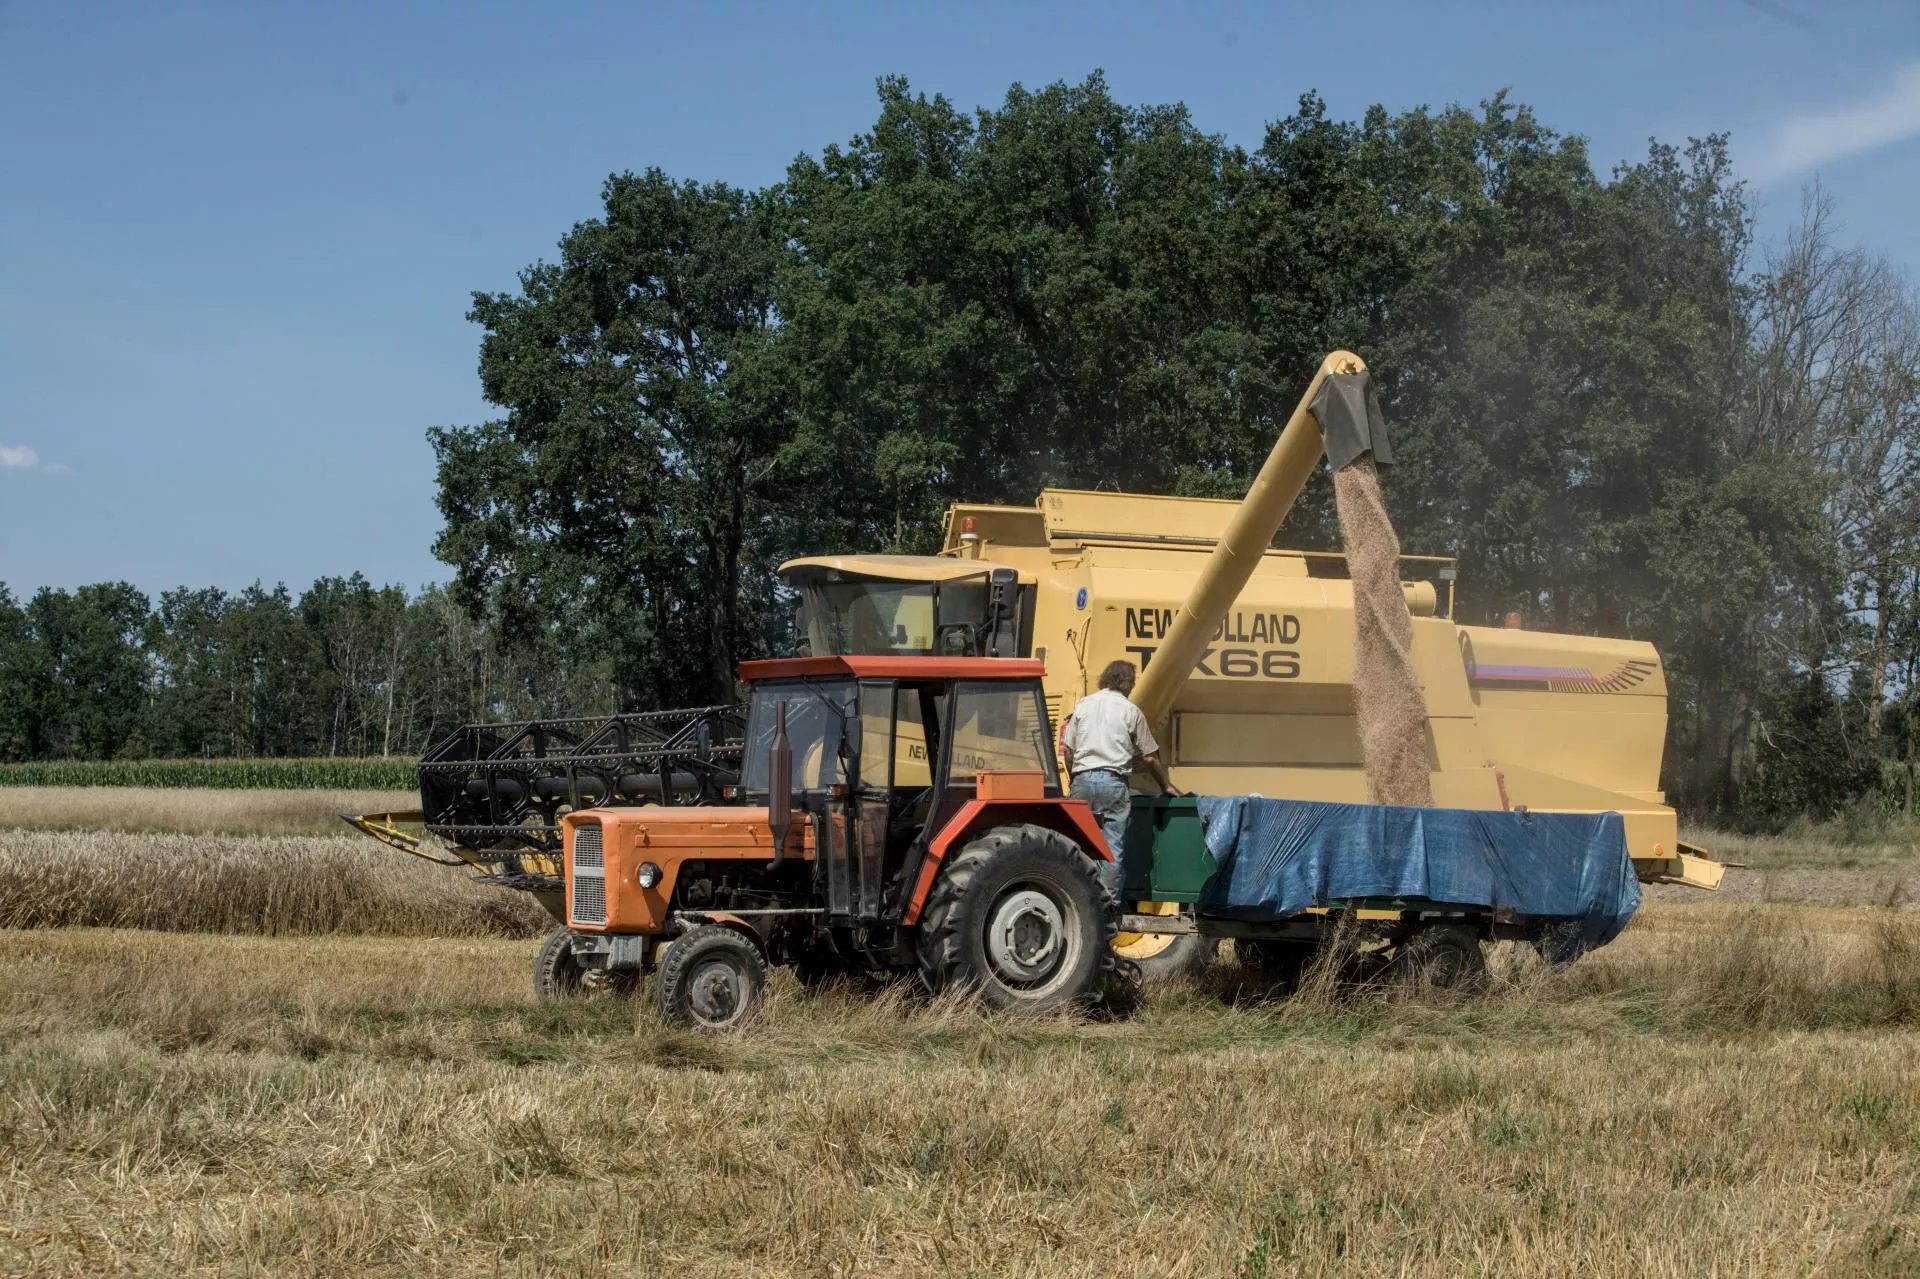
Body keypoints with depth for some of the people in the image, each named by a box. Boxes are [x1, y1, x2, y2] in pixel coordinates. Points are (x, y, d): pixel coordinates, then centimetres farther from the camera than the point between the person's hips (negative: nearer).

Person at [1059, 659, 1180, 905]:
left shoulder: (1083, 705, 11)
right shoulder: (1131, 711, 4)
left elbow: (1068, 750, 11)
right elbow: (1150, 757, 8)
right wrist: (1166, 786, 21)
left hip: (1083, 778, 2)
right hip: (1114, 782, -2)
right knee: (1112, 846, 1)